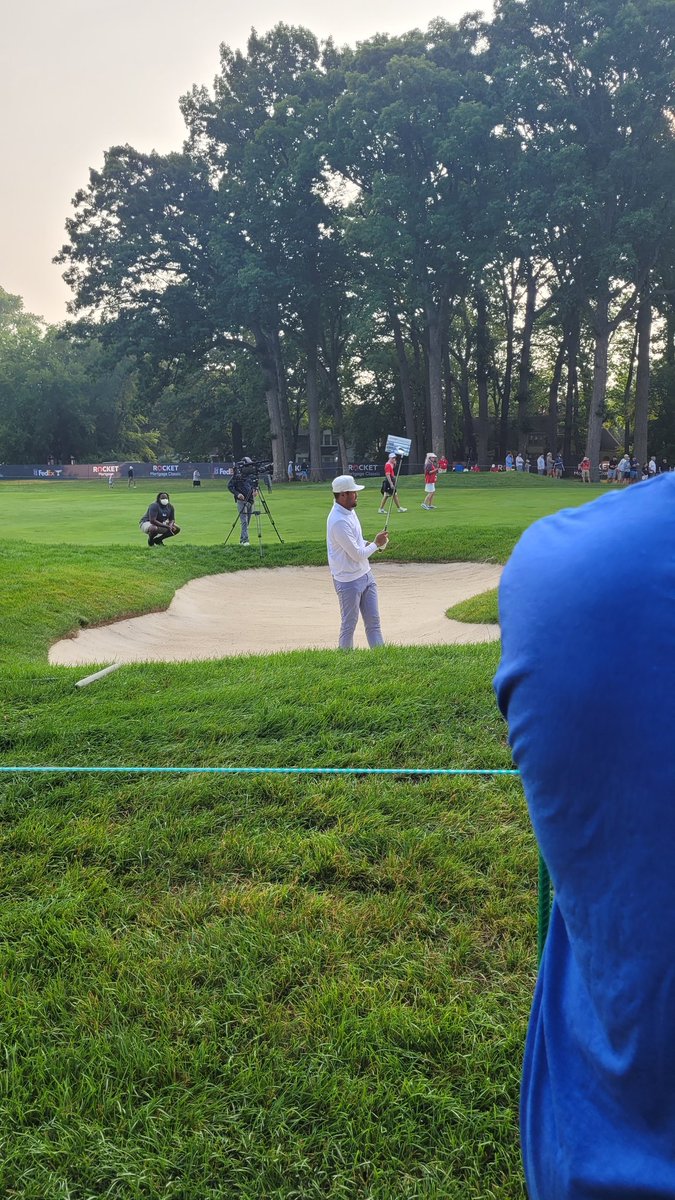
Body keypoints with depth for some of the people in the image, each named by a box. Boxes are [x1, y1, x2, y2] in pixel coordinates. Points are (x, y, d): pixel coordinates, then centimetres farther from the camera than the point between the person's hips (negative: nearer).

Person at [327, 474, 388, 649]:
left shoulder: (350, 510, 5)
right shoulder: (338, 521, -25)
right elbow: (357, 554, -22)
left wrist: (371, 544, 1)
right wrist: (376, 544, -6)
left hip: (365, 575, 9)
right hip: (349, 581, -9)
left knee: (373, 621, 10)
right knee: (349, 625, 4)